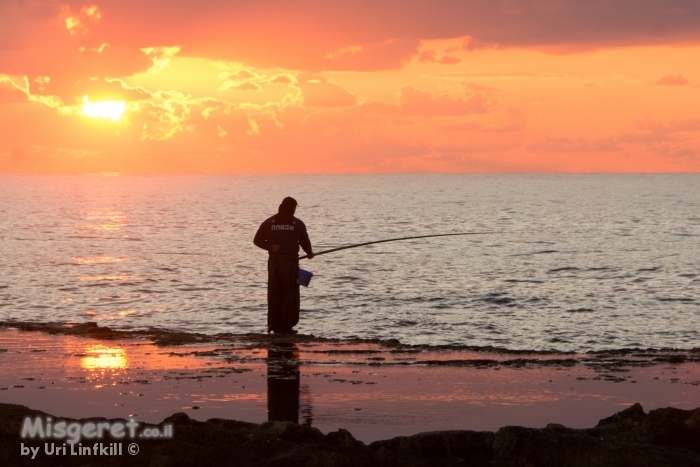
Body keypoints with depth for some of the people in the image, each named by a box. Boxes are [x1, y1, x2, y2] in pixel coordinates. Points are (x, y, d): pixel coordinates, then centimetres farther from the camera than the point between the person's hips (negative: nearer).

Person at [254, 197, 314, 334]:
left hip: (273, 261, 4)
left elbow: (257, 240, 7)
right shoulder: (298, 224, 1)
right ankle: (286, 327, -4)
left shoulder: (269, 222, 9)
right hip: (290, 261, -4)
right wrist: (310, 253, 27)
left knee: (274, 294, 9)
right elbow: (305, 241, 9)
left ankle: (274, 325, 9)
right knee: (290, 294, 0)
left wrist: (270, 246, 2)